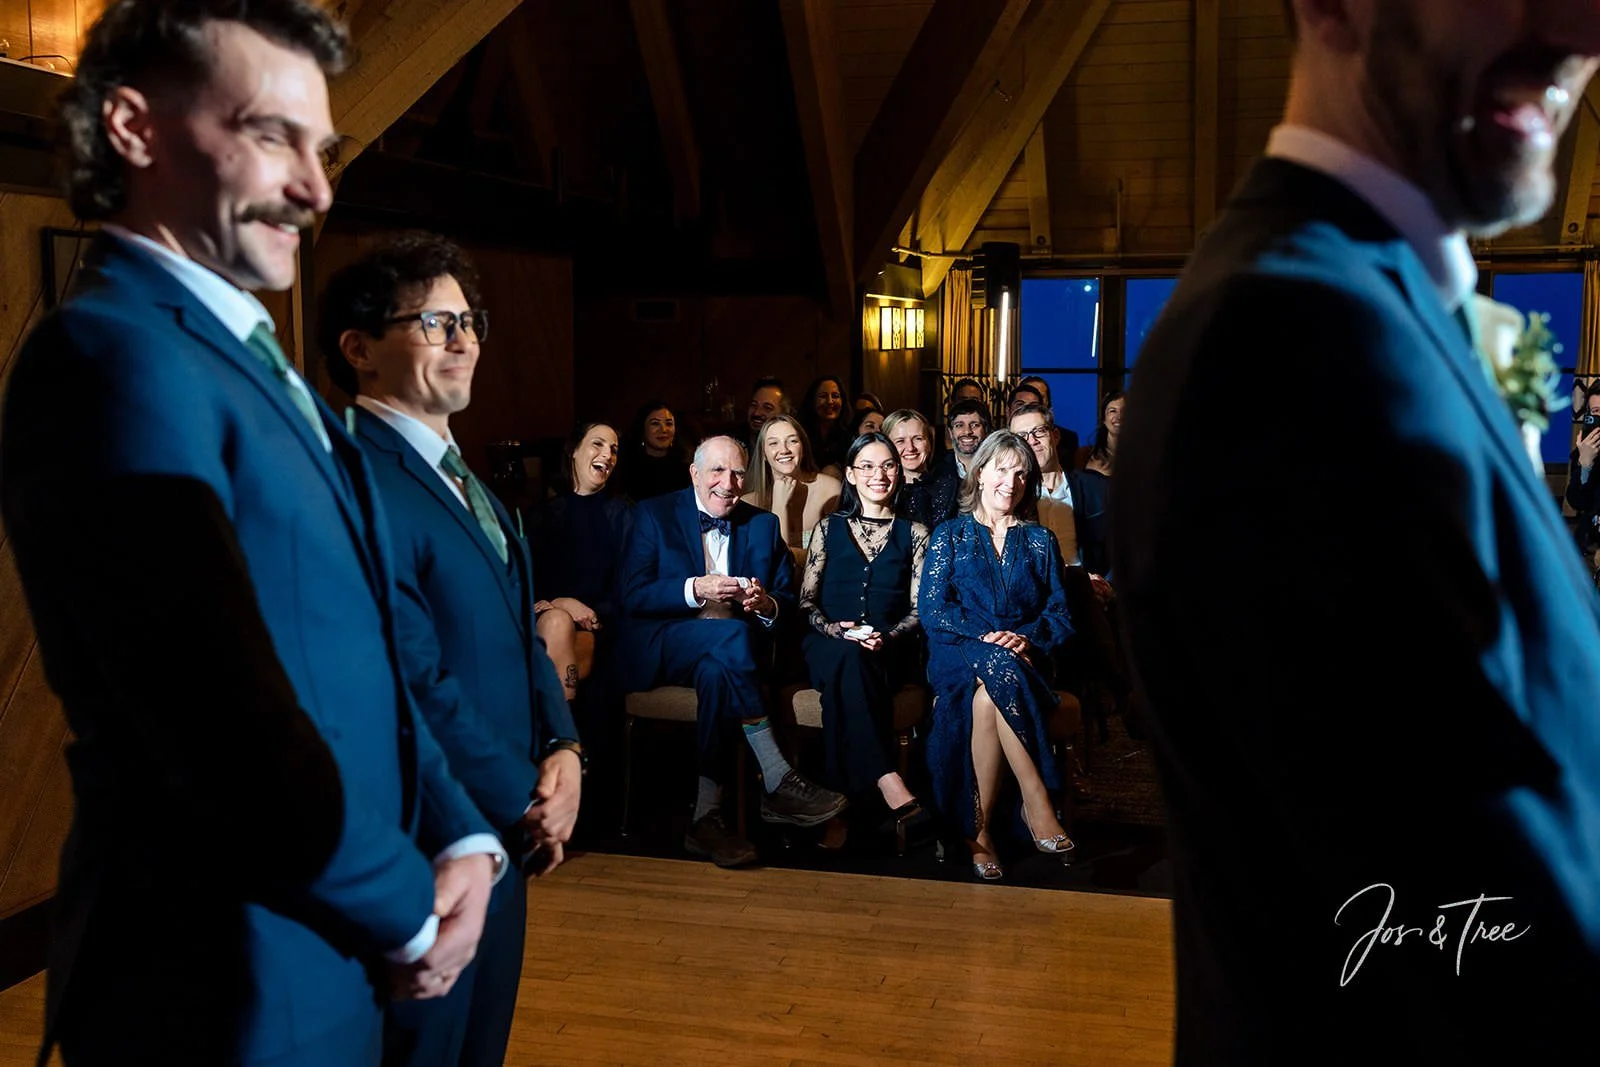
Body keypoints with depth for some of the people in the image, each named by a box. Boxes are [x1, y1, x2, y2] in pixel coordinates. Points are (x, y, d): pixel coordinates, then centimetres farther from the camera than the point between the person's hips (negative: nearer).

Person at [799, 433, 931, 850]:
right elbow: (806, 602, 11)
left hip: (891, 653, 0)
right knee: (848, 657, -38)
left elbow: (918, 610, 8)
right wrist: (835, 630, -10)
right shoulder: (829, 529, 17)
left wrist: (887, 638, -13)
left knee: (850, 668, -37)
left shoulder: (914, 534, 16)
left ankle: (842, 798, -45)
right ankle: (892, 791, -51)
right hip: (828, 648, 0)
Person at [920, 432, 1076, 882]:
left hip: (1022, 656, 1)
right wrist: (984, 638, -14)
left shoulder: (1040, 540, 18)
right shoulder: (950, 535, 13)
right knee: (998, 670, -38)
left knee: (987, 698, -36)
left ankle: (980, 826, -33)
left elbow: (1059, 613, 10)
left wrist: (1028, 639, -12)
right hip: (958, 657, -1)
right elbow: (930, 607, 1)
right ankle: (1037, 802, -36)